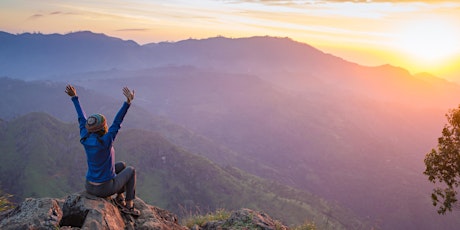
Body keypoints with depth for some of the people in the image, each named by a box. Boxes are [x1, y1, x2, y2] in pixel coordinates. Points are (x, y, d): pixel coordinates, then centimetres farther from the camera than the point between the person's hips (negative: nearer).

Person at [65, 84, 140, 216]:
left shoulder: (85, 140, -12)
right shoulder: (105, 142, -29)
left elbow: (82, 119, -1)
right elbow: (117, 122, -34)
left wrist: (74, 97, 6)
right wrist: (128, 102, -40)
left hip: (90, 187, 6)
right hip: (106, 189, -6)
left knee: (121, 165, 26)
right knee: (130, 170, 20)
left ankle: (120, 197, 32)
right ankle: (129, 206, 22)